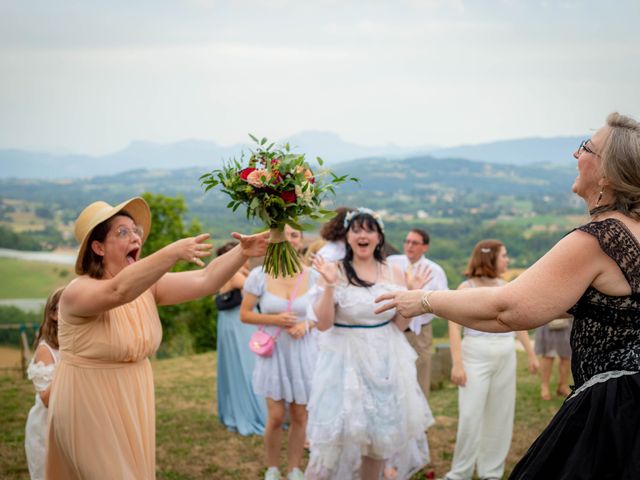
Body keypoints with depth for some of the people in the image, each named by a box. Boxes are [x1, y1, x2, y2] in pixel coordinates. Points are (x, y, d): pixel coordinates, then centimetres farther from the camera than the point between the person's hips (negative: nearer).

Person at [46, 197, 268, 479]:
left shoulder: (147, 286, -1)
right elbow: (119, 291, -41)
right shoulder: (78, 292, -20)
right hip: (90, 410, -6)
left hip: (133, 405, 7)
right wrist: (173, 252, -51)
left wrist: (242, 253, -29)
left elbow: (205, 280, -12)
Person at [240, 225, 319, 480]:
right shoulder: (259, 275, -7)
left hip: (304, 353, 1)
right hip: (273, 353, -1)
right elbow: (244, 314, -3)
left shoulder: (312, 276, -3)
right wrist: (275, 319, -17)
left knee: (300, 417, 8)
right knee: (276, 417, -2)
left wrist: (306, 325, -13)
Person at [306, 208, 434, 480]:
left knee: (381, 433, 11)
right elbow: (323, 323, -12)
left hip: (384, 362, 4)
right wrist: (329, 285, -23)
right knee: (336, 436, -5)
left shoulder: (394, 274, 3)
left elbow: (400, 325, 6)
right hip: (345, 362, -4)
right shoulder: (334, 272, -7)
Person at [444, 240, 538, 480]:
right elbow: (454, 327, -10)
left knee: (500, 416, 7)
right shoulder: (466, 288, -6)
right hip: (476, 357, -5)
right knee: (470, 416, -6)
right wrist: (457, 363, -18)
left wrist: (531, 354, 17)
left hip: (505, 357, 5)